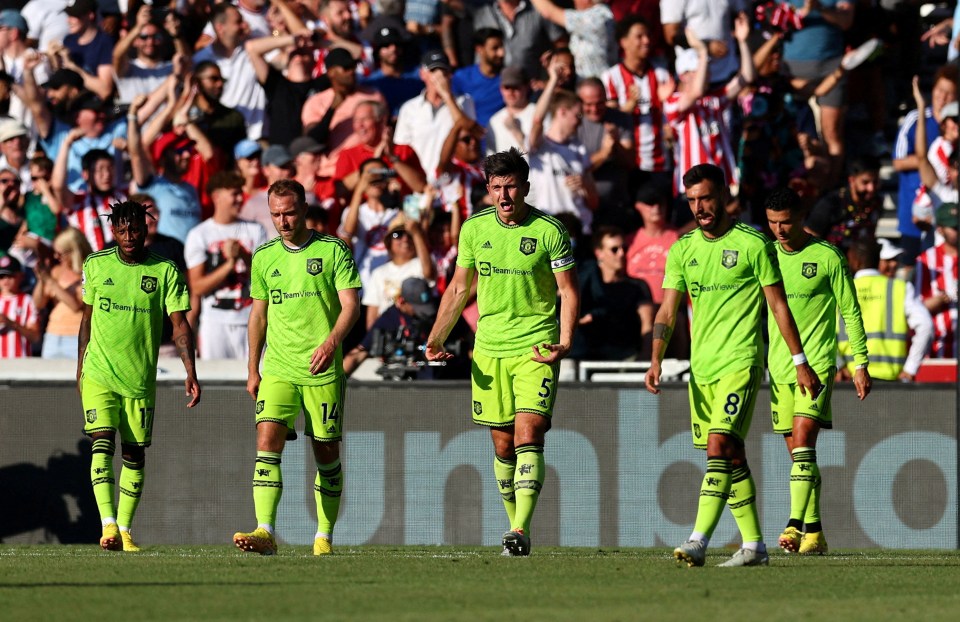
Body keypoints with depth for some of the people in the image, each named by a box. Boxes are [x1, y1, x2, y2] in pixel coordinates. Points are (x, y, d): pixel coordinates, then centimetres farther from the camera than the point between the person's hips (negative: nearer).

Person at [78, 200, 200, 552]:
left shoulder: (165, 271, -2)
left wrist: (191, 373, -14)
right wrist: (80, 368, 17)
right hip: (98, 374, 0)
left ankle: (125, 530, 15)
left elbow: (179, 324, -5)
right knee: (102, 444, -15)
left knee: (134, 454, 6)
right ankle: (108, 526, -23)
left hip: (141, 378, 0)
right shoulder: (96, 266, 3)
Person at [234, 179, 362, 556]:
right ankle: (265, 533, -23)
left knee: (326, 454, 3)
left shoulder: (333, 250, -2)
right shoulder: (264, 257, 10)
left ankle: (324, 537, 14)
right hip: (278, 371, 2)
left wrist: (331, 342, -24)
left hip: (323, 370, -2)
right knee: (267, 443, -15)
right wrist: (252, 369, 15)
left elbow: (351, 305, -7)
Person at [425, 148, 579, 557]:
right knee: (503, 446, 7)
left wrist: (565, 342, -16)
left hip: (536, 348, -4)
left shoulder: (550, 231, -6)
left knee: (528, 436, -16)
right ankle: (515, 524, 20)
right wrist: (437, 338, 5)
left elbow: (568, 291, -2)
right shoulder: (474, 229, 5)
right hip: (489, 350, 4)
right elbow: (458, 289, 15)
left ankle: (520, 532, -22)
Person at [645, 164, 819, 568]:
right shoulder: (682, 250, 10)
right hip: (701, 367, 6)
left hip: (740, 363, -6)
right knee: (731, 457, 9)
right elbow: (667, 311, 9)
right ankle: (753, 545, 17)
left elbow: (779, 306, -1)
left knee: (719, 447, -18)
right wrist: (656, 360, -6)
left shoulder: (753, 245, -4)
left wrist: (801, 363, 0)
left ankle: (699, 541, -27)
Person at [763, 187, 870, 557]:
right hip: (779, 368, 5)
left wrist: (860, 363, -3)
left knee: (803, 442, -19)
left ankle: (796, 524, -25)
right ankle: (813, 533, 13)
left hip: (818, 364, -5)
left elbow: (850, 312, 0)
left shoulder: (827, 257, -4)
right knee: (797, 453, 7)